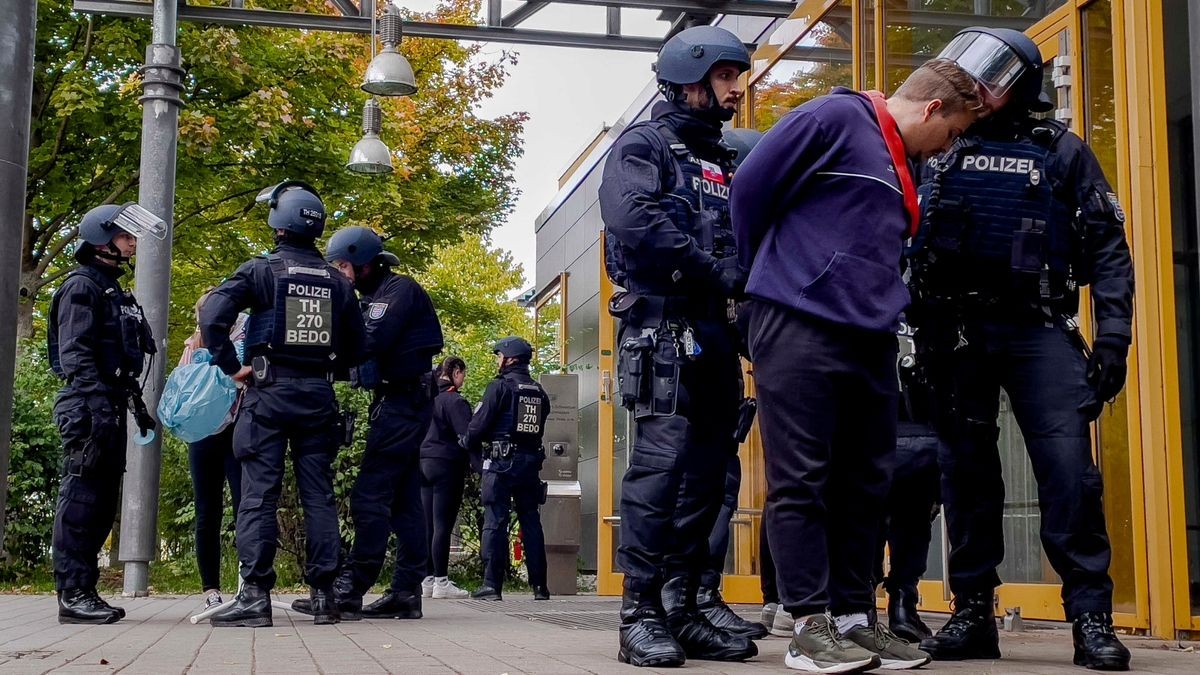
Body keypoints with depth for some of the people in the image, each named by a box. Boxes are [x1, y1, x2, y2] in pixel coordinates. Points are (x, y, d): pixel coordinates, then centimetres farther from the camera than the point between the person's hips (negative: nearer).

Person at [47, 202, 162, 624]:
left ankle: (84, 592, 15)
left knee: (102, 501, 10)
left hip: (109, 410, 10)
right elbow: (75, 355, -16)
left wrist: (137, 403, 22)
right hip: (89, 409, -10)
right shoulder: (82, 285, -6)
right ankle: (72, 594, -7)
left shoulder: (114, 289, 23)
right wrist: (98, 406, -24)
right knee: (82, 500, -9)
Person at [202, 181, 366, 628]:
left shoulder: (261, 270, -2)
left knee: (259, 493, -3)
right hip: (319, 395, 4)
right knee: (319, 494, 6)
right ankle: (324, 594, 7)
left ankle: (255, 595, -6)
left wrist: (232, 367, -7)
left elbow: (212, 316, -15)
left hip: (270, 390, -4)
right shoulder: (337, 281, 10)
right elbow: (356, 348, 12)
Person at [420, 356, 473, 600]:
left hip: (424, 465, 7)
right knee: (443, 525, -5)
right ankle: (441, 582, -4)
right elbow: (467, 435, -15)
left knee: (427, 526, 9)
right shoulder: (454, 401, -11)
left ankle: (427, 580, 12)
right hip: (447, 465, -7)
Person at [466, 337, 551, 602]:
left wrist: (470, 443, 10)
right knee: (531, 521, 9)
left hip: (501, 462, -6)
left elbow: (479, 424, -8)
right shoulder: (539, 391, 13)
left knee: (495, 521, -3)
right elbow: (540, 426, 13)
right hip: (531, 461, 6)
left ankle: (492, 584, -6)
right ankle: (539, 585, 9)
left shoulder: (500, 386, -7)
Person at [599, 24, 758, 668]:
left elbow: (739, 242, 20)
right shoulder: (644, 144, 2)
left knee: (707, 473, 5)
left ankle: (682, 611, 11)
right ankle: (640, 618, -9)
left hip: (713, 335, 8)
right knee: (662, 462, -13)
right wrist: (714, 272, -14)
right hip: (663, 326, -8)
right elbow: (634, 219, -16)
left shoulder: (723, 163, 26)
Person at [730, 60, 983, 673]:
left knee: (864, 482, 8)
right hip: (799, 324, -9)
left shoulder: (905, 172, 22)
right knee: (800, 479, -6)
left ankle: (854, 617, 16)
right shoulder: (835, 118, -4)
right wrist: (767, 271, 5)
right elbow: (752, 185, -5)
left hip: (870, 340, 9)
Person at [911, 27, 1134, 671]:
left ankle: (1091, 619, -5)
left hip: (1038, 328, -2)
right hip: (957, 330, 3)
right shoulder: (943, 150, 13)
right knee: (966, 469, 5)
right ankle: (973, 614, 13)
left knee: (1069, 467, -12)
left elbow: (1107, 250, 3)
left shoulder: (1062, 152, 7)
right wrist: (916, 329, -2)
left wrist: (1112, 338, -7)